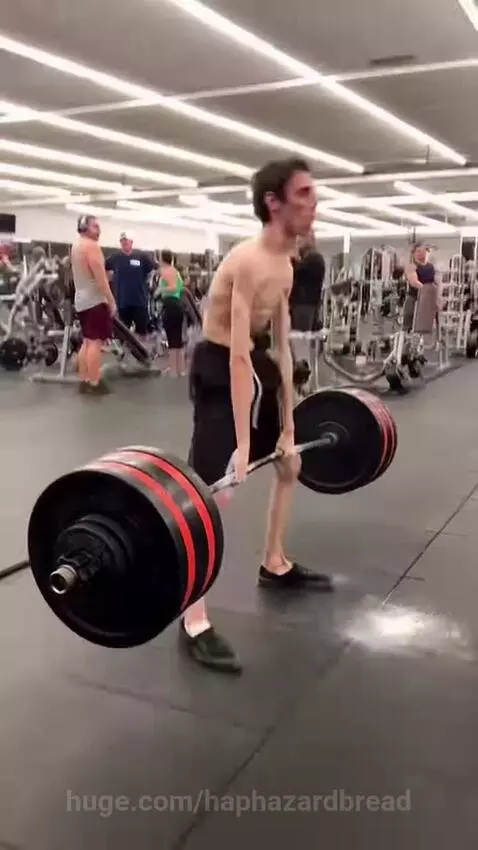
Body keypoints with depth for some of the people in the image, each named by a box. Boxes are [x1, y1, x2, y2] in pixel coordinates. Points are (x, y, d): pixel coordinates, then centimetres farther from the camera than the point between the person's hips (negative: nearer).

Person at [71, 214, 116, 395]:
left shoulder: (76, 245, 18)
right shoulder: (91, 245, -12)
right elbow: (100, 277, -18)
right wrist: (111, 301, -15)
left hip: (81, 300, 10)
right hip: (95, 300, -10)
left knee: (87, 341, 12)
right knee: (95, 342, -8)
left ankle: (83, 381, 13)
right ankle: (94, 384, -7)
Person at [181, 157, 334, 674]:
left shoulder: (285, 267, 6)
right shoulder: (250, 262, -23)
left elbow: (281, 348, 8)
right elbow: (238, 354, -28)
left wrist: (287, 426, 9)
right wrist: (242, 443, -30)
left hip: (257, 363, 10)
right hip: (219, 367, -10)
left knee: (291, 460, 21)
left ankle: (275, 566, 37)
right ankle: (194, 622, -8)